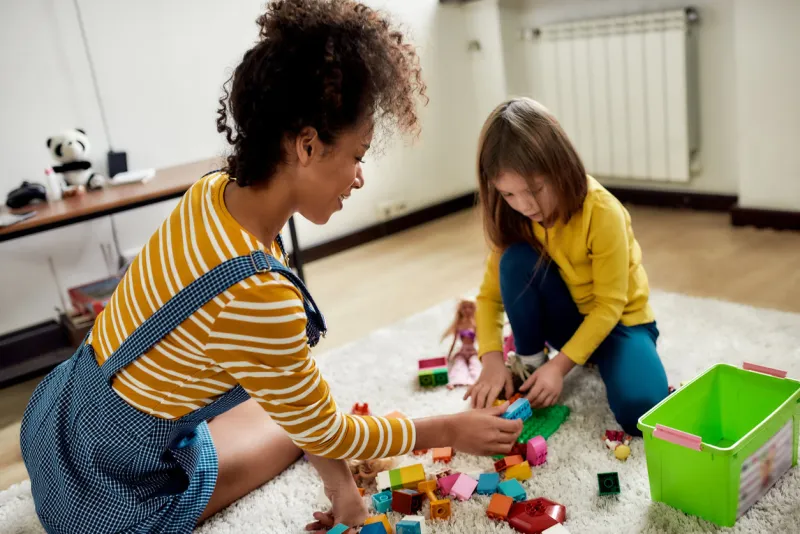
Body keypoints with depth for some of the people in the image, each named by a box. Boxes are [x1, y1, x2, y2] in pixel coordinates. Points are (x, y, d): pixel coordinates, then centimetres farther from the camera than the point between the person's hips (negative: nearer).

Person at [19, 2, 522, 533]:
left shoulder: (217, 192, -11)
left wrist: (342, 481, -1)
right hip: (110, 491, -6)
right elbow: (322, 431, -18)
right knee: (298, 427, 15)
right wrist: (449, 430, -4)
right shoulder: (256, 294, -37)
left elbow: (290, 351, -3)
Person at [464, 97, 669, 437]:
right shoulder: (515, 218, -14)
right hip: (567, 317, 3)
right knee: (517, 260, -27)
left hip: (618, 318, -3)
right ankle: (530, 364, -8)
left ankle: (598, 358, 4)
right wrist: (492, 360, -26)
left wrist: (560, 364, -28)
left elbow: (610, 304, -23)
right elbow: (490, 294, -11)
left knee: (639, 411, -30)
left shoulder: (602, 212, -28)